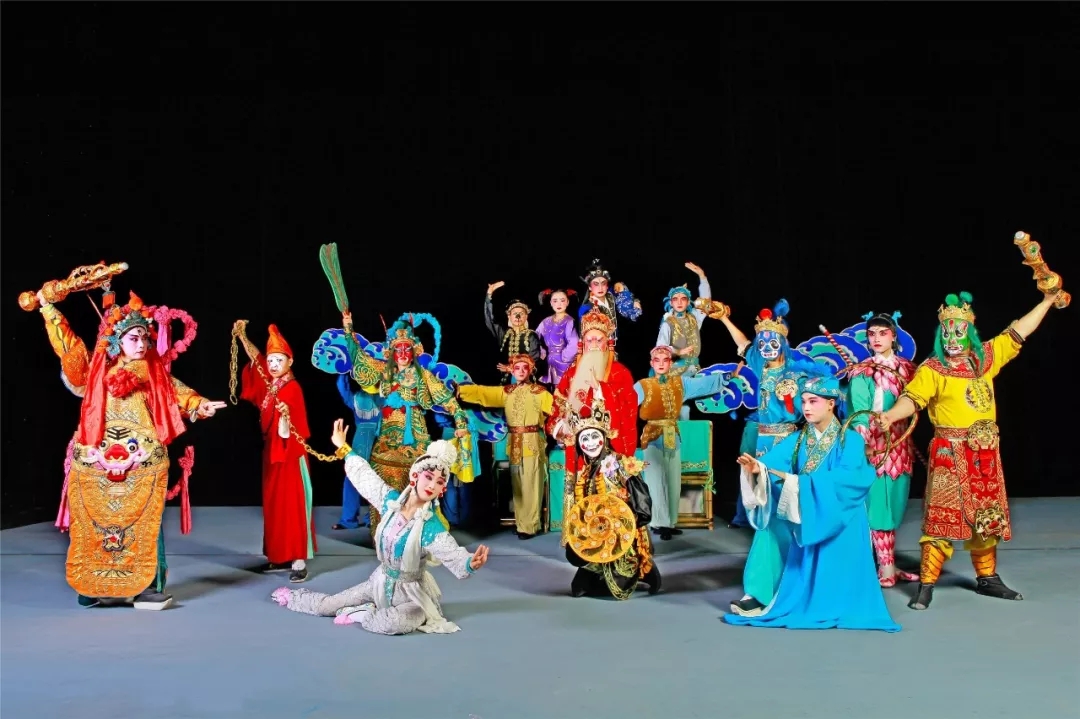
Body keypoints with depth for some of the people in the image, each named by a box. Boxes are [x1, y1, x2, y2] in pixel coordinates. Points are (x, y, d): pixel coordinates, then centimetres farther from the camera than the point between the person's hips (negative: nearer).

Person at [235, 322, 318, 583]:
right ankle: (281, 556, 18)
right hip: (272, 452, 8)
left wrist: (285, 415, -44)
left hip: (290, 453, -8)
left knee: (293, 504, -7)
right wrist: (241, 335, 13)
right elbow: (255, 357, 20)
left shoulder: (292, 388, -15)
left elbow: (287, 432, -23)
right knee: (274, 504, 11)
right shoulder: (268, 383, 6)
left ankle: (299, 561, -7)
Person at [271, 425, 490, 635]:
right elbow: (364, 474, 6)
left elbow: (456, 558, -37)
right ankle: (291, 596, 47)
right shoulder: (391, 500, -10)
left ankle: (360, 614, -7)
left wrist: (471, 563, -60)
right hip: (381, 581, 5)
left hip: (411, 592, -5)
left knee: (393, 624, -39)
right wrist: (343, 447, 18)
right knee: (326, 605, 14)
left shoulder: (432, 528, -25)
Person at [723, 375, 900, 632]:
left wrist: (804, 483, -26)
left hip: (839, 525, -4)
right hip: (804, 521, 4)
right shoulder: (796, 441, 6)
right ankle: (803, 603, 17)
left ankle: (835, 608, 10)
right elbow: (772, 462, -7)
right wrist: (757, 469, -31)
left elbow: (850, 478, -23)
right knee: (804, 571, 7)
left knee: (834, 571, -3)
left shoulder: (850, 440, -8)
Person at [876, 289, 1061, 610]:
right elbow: (912, 398, -18)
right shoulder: (932, 368, -6)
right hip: (950, 452, -5)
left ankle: (987, 578, 28)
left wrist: (1047, 300, 19)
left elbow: (1018, 332, 17)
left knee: (986, 516, 14)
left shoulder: (986, 356, 9)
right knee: (943, 515, -8)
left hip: (985, 451, 5)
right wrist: (890, 415, -37)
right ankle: (926, 586, -5)